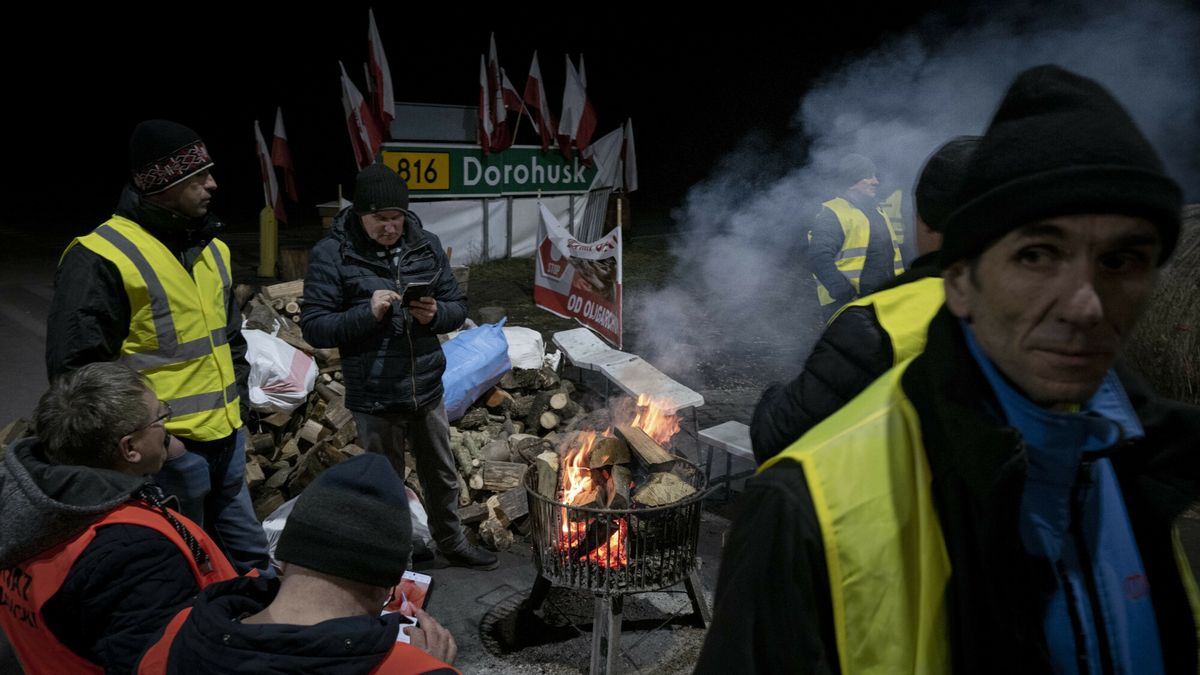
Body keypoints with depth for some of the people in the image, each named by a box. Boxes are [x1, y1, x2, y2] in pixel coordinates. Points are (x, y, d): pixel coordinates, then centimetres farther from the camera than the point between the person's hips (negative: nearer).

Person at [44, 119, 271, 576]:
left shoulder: (211, 248, 10)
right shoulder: (102, 258, -15)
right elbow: (76, 365, -15)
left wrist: (238, 398, 14)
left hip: (226, 437, 7)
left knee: (250, 555, 20)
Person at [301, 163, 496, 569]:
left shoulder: (426, 245, 1)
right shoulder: (332, 254, -11)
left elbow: (458, 307, 6)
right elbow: (314, 327, -12)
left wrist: (435, 314, -16)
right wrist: (368, 312, -26)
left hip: (427, 390, 4)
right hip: (374, 399, -4)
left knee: (442, 476, 21)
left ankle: (451, 542, 43)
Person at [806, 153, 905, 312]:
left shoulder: (876, 210, 17)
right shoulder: (833, 214, -12)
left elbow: (892, 253, 25)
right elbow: (819, 258, -23)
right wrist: (847, 295, -26)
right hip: (847, 304, -9)